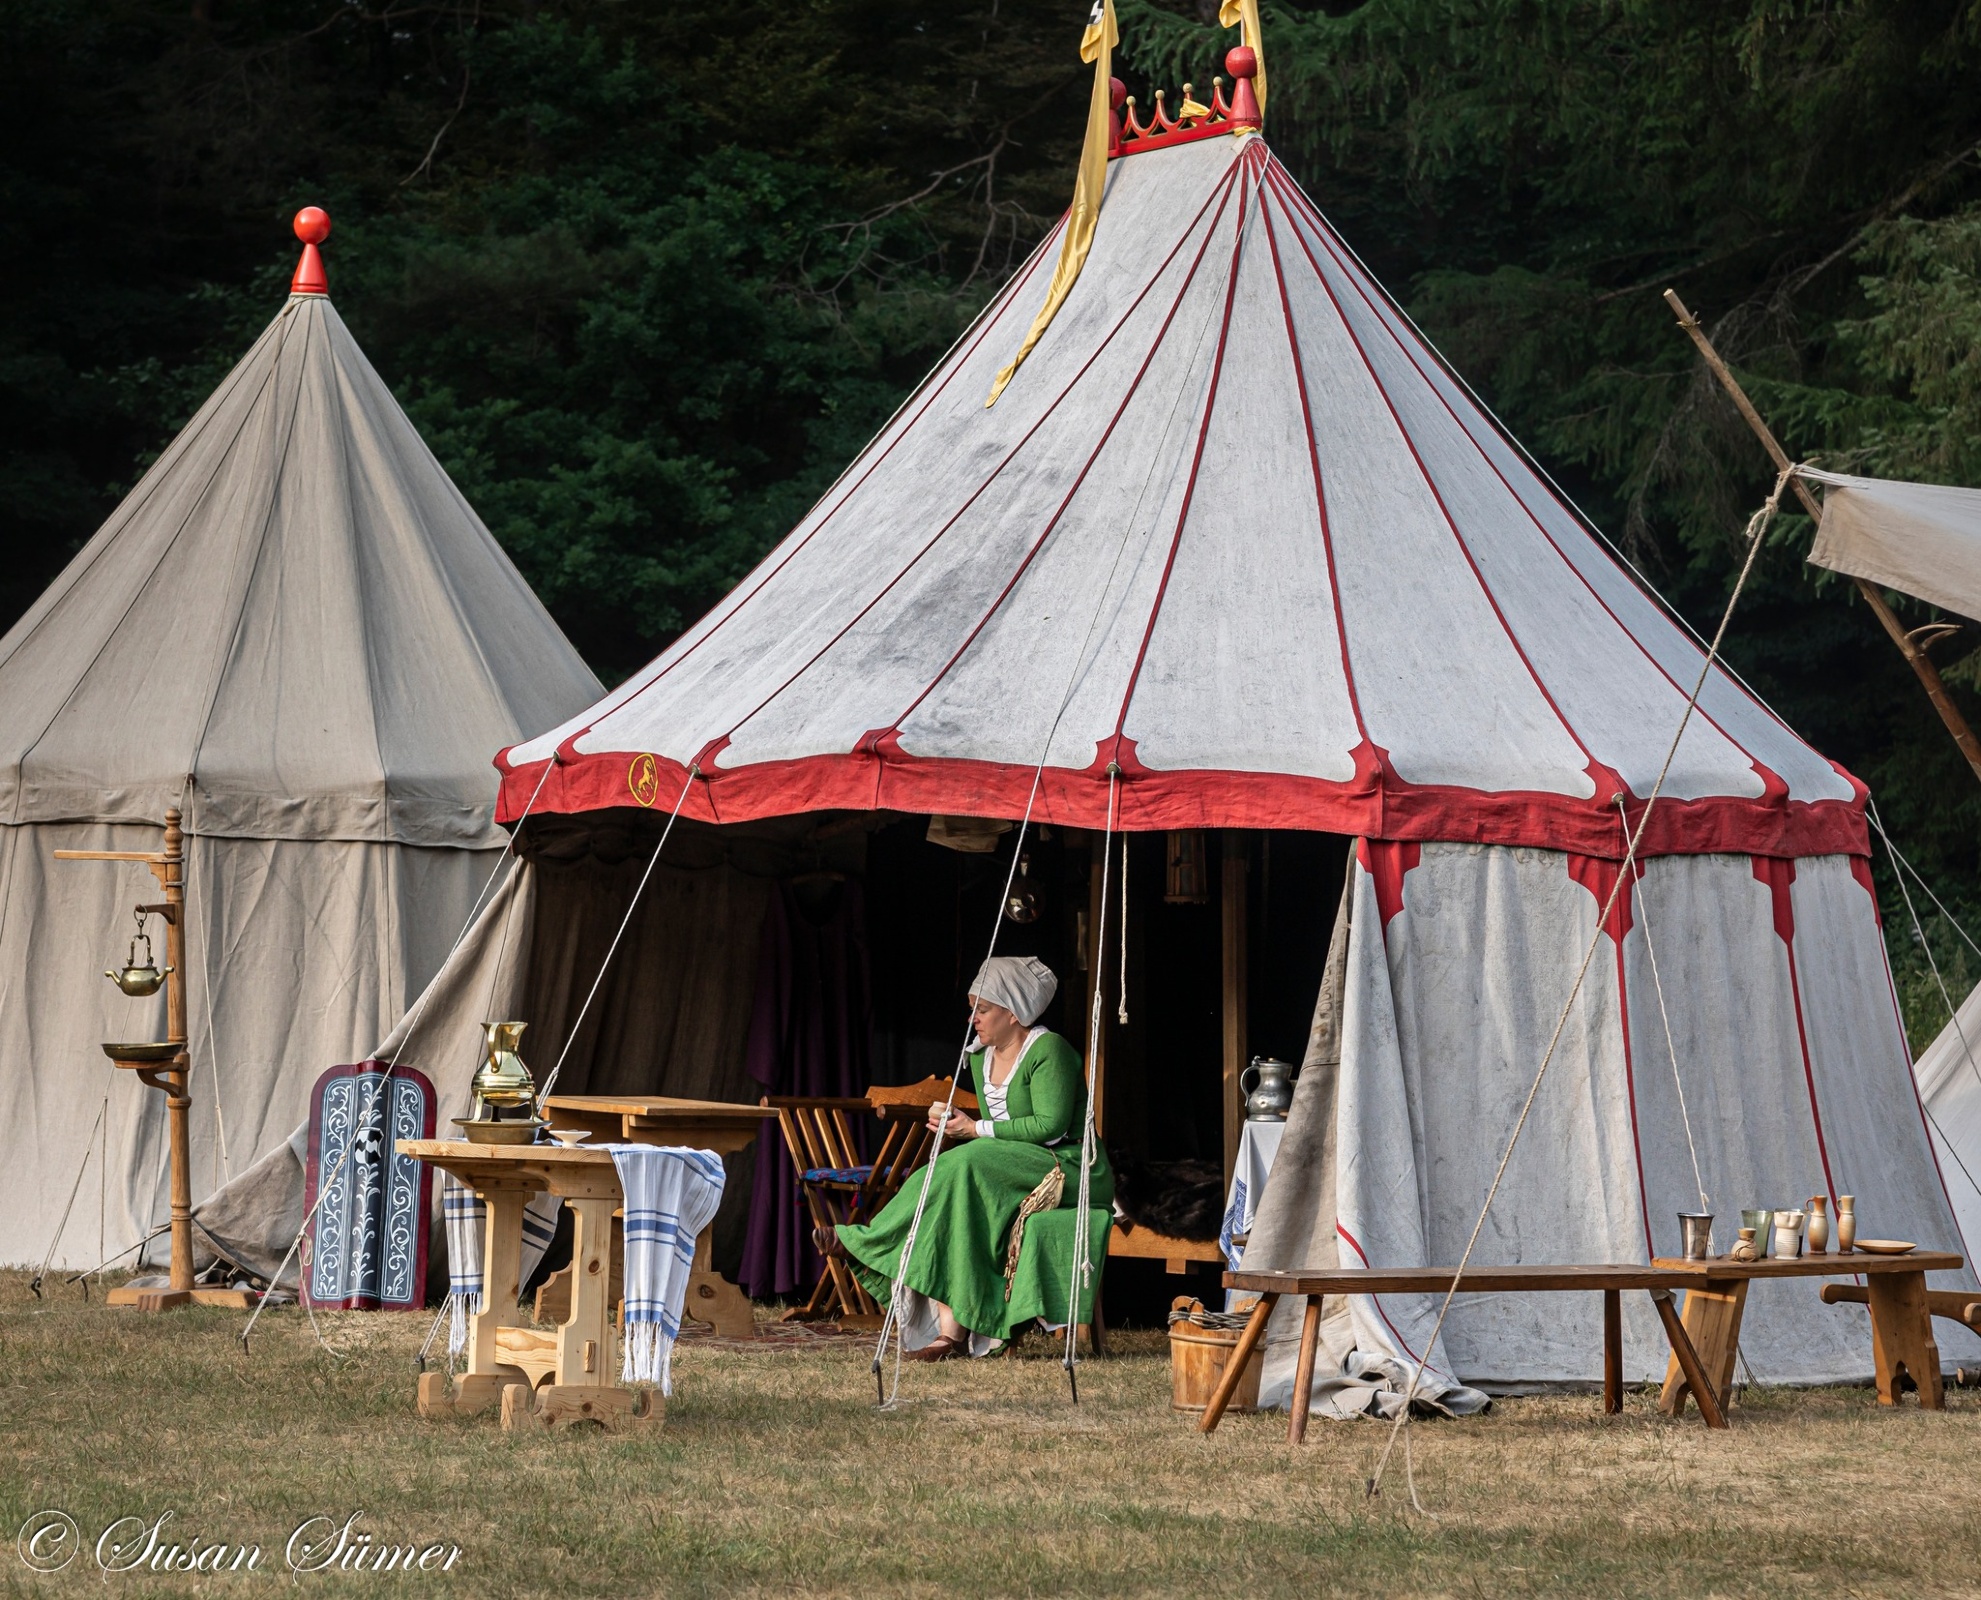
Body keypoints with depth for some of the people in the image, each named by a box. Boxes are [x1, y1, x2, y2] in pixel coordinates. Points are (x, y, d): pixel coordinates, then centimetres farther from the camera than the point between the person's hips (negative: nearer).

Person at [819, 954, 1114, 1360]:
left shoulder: (1049, 1050, -12)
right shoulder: (980, 1057, 14)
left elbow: (1050, 1126, -20)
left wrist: (976, 1130, -17)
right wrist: (955, 1126, -5)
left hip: (1068, 1168, -8)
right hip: (1013, 1167, 8)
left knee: (964, 1171, -30)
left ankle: (866, 1242, -20)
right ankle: (950, 1331, -30)